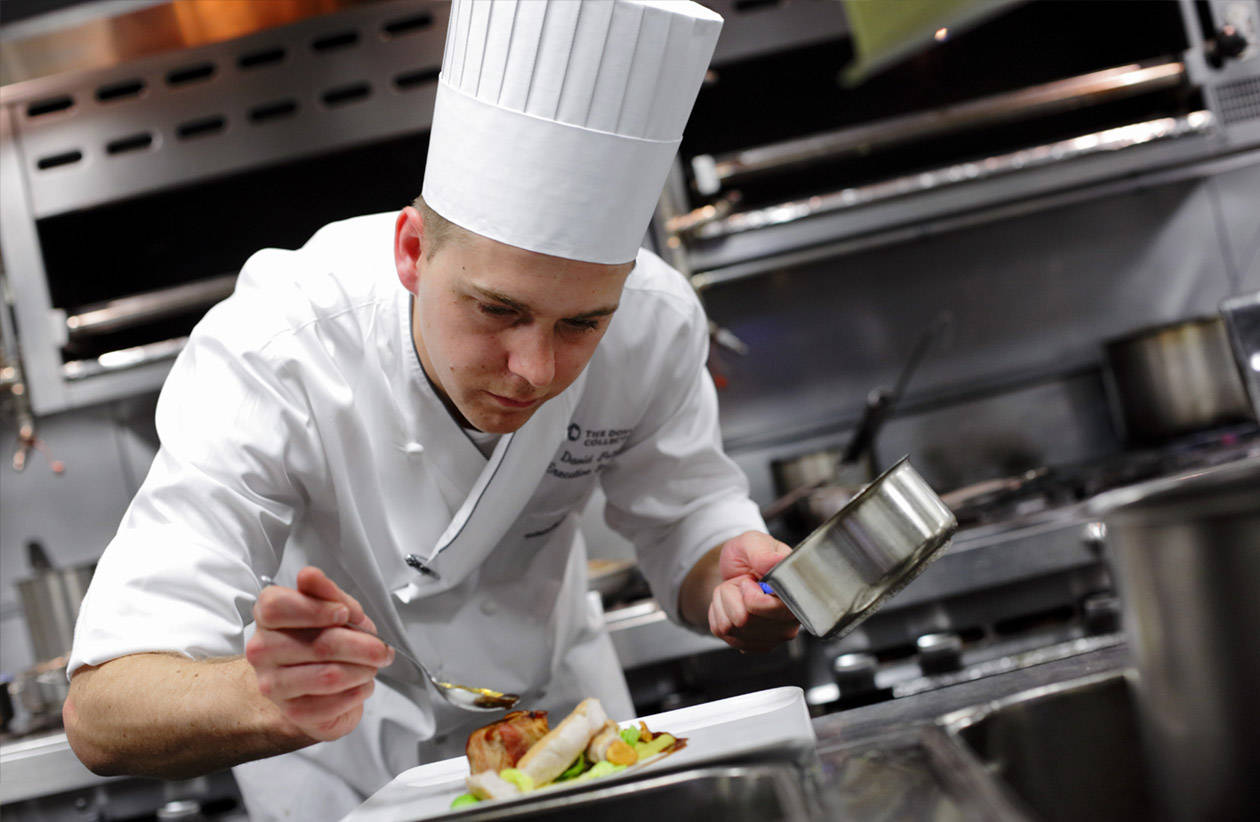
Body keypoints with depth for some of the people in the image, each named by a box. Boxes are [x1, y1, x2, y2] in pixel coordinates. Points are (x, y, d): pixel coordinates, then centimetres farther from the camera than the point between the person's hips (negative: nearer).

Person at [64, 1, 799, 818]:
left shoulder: (654, 325, -28)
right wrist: (268, 699, -62)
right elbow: (100, 712, -42)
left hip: (555, 690, 1)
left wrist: (733, 576, -33)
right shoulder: (267, 359, -37)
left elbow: (690, 517, -10)